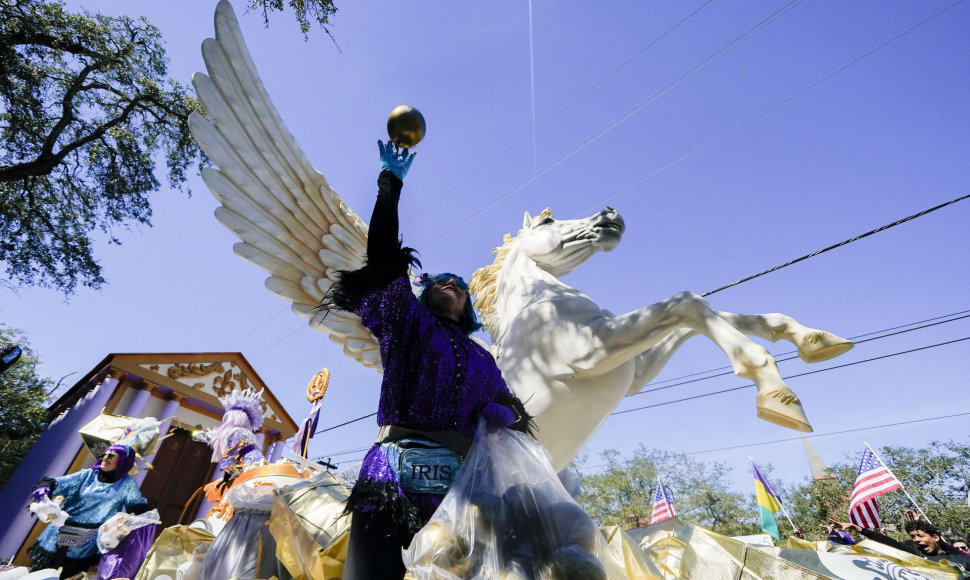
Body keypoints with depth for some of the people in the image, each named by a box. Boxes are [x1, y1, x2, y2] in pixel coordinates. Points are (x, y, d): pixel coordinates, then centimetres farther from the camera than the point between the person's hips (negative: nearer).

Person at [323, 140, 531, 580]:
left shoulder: (482, 359, 23)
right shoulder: (407, 322, 14)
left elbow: (509, 410, 24)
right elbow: (382, 256, 7)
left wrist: (502, 415, -1)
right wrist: (391, 182, 12)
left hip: (457, 485, 3)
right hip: (392, 475, -2)